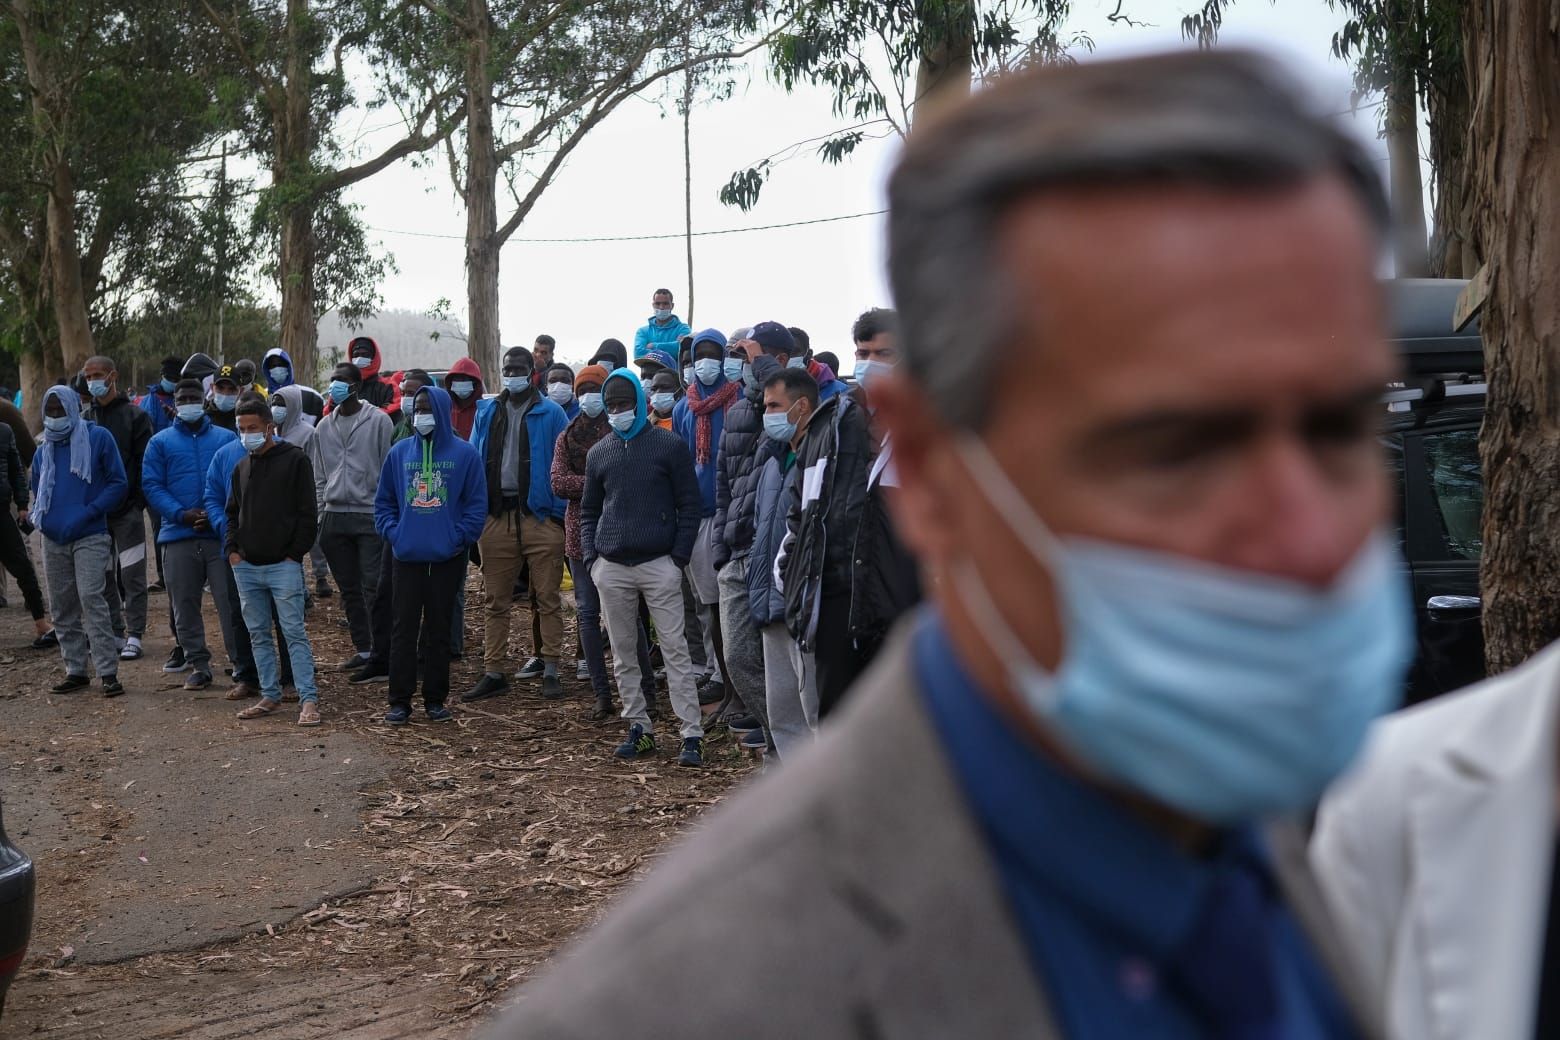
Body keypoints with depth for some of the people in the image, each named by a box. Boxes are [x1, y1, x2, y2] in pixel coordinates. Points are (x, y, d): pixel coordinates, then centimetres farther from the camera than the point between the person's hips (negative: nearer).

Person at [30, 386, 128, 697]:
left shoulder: (98, 438, -3)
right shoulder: (43, 452, 13)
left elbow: (118, 484, -5)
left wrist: (89, 512, -14)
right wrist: (39, 516, 7)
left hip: (90, 537, -6)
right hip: (54, 540, 6)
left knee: (91, 600, -16)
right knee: (62, 607, 9)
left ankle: (108, 672, -14)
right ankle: (75, 670, 18)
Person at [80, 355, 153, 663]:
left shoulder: (135, 415, -2)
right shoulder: (85, 419, 11)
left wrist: (139, 502, -12)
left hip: (127, 511, -5)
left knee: (132, 576, -3)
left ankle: (134, 636, 1)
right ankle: (114, 633, 16)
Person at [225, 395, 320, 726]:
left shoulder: (295, 460, -3)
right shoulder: (242, 467, 14)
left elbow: (307, 512, -5)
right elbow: (231, 512, 22)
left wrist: (295, 552, -9)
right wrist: (232, 548, 8)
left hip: (283, 565, -6)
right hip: (246, 566, 6)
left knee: (294, 632, -7)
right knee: (258, 634, 10)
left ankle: (308, 699, -7)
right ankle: (270, 696, 18)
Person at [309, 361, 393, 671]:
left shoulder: (379, 421, -4)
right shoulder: (324, 427, 13)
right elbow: (319, 476, 18)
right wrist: (321, 514, 10)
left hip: (370, 515, -6)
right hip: (335, 515, 6)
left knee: (373, 586, -8)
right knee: (349, 588, 9)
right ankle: (362, 649, 17)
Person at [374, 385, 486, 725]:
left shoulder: (465, 454, -1)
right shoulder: (399, 453, 6)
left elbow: (476, 504, -1)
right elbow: (383, 501, 12)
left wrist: (460, 537, -10)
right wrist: (392, 532, -3)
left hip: (447, 557, -1)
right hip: (407, 555, 2)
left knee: (439, 629, 7)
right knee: (404, 628, 1)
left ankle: (435, 700, 15)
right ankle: (400, 700, 6)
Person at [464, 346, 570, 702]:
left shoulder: (550, 413, 0)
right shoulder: (488, 413, 12)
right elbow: (474, 462, 13)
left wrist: (561, 514, -8)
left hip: (540, 516, -4)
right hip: (497, 517, 4)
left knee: (548, 598, 1)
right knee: (496, 601, 8)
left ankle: (550, 671, 8)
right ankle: (494, 673, 14)